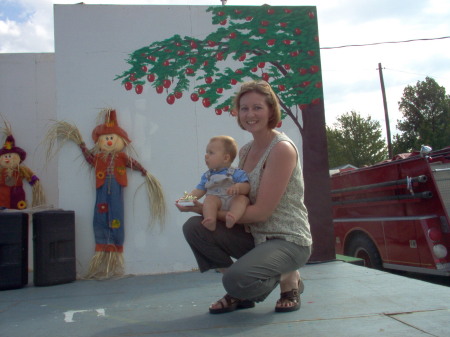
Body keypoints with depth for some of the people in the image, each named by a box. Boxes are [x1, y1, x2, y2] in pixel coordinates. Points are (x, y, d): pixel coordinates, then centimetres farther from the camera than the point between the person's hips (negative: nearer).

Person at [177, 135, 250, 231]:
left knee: (242, 198, -31)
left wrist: (238, 187, -26)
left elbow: (247, 187, -4)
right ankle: (210, 221, -52)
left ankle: (232, 218, -59)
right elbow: (200, 190, 19)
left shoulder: (237, 173, 7)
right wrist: (188, 197, 1)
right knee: (209, 198, -28)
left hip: (232, 200, -2)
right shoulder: (207, 175, 22)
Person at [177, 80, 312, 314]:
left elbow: (261, 211, -20)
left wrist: (209, 211, -15)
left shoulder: (282, 148, -17)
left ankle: (288, 279, 3)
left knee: (238, 279, -32)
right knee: (194, 227, -9)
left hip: (288, 241, -7)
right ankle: (240, 294, 6)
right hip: (256, 236, 8)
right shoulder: (245, 151, 8)